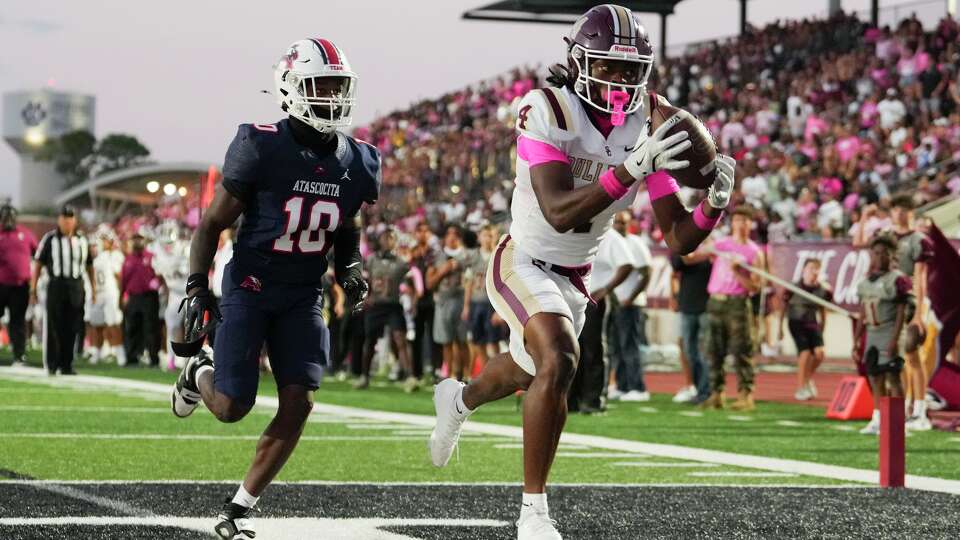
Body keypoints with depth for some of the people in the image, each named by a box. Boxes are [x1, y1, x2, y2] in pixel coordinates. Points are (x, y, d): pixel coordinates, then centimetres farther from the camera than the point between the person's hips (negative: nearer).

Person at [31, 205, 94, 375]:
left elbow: (89, 266, 16)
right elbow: (38, 264, 1)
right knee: (53, 327, -3)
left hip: (76, 287, 3)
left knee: (72, 329, 2)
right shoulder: (49, 239, 0)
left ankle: (67, 365, 10)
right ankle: (52, 364, 5)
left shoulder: (82, 241, 11)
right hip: (56, 286, -3)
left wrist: (93, 289, 10)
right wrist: (33, 289, -4)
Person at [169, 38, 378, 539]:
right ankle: (198, 371, 32)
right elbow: (212, 223, -8)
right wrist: (196, 289, -14)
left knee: (298, 404, -9)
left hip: (304, 297, 4)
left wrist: (350, 270, -1)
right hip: (249, 288, -4)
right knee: (232, 407, -6)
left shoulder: (357, 164, -1)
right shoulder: (262, 148, -17)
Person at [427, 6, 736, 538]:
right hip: (523, 264, -6)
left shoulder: (647, 129, -9)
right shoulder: (548, 111, -24)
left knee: (526, 374, 27)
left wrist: (716, 200, -29)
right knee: (559, 361, -30)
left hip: (572, 277, 7)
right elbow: (560, 213, -35)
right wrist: (630, 169, -46)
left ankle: (458, 398, 65)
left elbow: (679, 238, -9)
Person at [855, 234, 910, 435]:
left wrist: (894, 340, -19)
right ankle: (877, 421, 15)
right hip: (872, 334, 7)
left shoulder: (897, 280, -8)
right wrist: (857, 340, 16)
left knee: (892, 377, -7)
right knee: (875, 378, 9)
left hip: (889, 333, -7)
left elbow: (902, 312, -12)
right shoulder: (866, 282, 13)